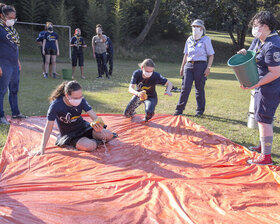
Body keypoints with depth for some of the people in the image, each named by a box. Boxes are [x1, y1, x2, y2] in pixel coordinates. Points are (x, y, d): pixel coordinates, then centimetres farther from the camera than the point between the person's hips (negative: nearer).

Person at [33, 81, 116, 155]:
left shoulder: (81, 100, -15)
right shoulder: (56, 105, -26)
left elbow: (93, 116, -21)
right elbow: (49, 127, -23)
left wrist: (98, 125, -45)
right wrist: (42, 149, -25)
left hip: (82, 126, 4)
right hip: (69, 134, -4)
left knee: (109, 135, -13)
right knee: (90, 146, -31)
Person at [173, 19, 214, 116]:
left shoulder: (206, 39, 3)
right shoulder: (189, 39, 16)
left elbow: (211, 55, 2)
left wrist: (208, 68, -9)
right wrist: (182, 67, 15)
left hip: (200, 65, -3)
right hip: (189, 65, 3)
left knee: (199, 88, 1)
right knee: (185, 87, -3)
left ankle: (200, 110, 12)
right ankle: (179, 109, 1)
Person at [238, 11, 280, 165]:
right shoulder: (258, 40, 8)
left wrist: (255, 84, -25)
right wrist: (244, 53, -2)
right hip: (262, 87, 11)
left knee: (263, 120, -9)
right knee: (262, 118, 22)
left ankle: (266, 157, -3)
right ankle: (262, 146, 40)